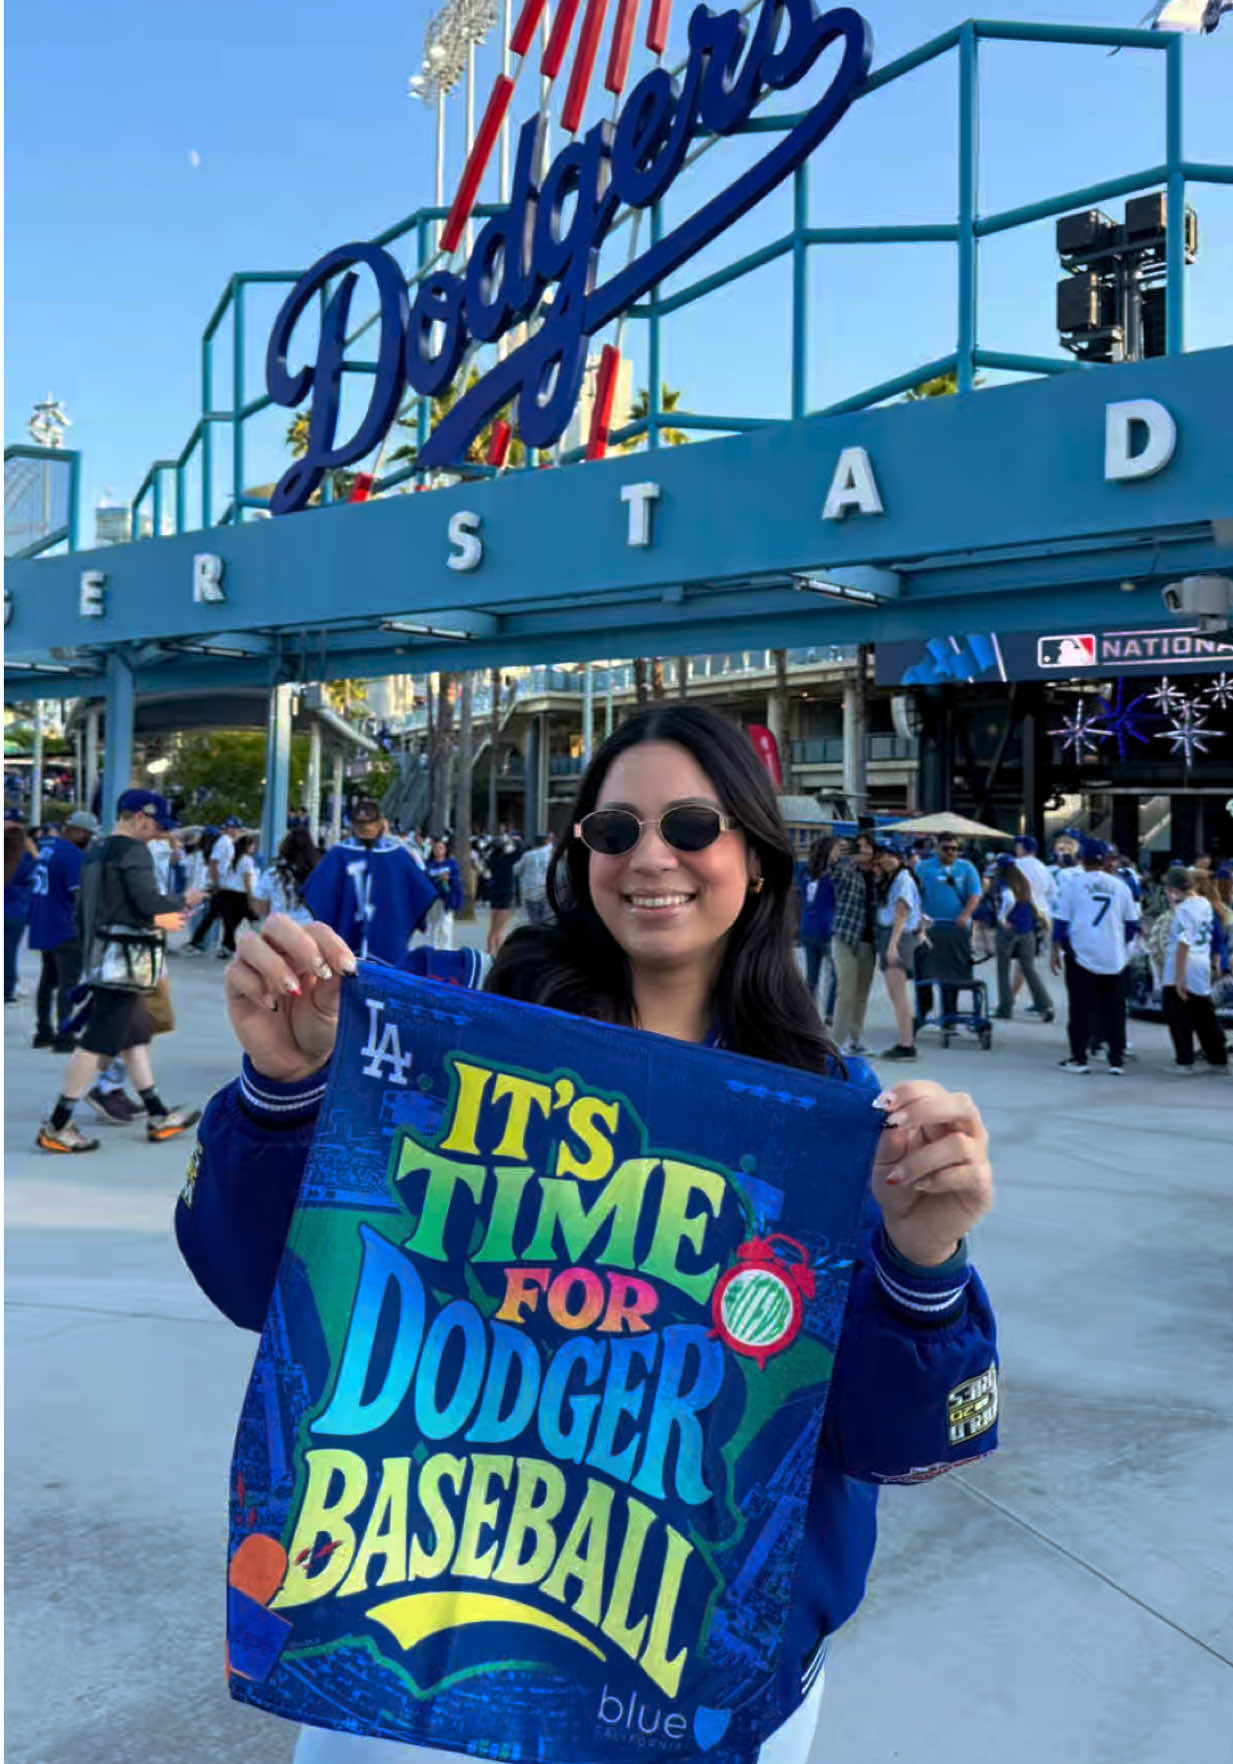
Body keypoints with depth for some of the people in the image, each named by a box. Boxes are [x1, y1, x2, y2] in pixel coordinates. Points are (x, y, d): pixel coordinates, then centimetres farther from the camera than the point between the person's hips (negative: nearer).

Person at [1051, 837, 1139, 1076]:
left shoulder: (1072, 882, -4)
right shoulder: (1119, 886, 4)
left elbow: (1062, 919, -4)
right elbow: (1132, 922, 10)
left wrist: (1056, 950, 2)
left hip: (1080, 954, -2)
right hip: (1113, 957, 2)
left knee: (1081, 1008, 3)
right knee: (1114, 1009, 7)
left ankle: (1079, 1058, 4)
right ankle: (1117, 1059, 8)